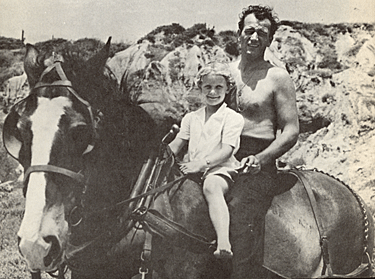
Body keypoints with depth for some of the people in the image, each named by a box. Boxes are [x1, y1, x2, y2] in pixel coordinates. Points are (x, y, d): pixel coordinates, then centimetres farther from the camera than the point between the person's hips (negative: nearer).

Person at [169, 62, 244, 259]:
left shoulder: (233, 118, 5)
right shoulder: (191, 118, 22)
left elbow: (227, 150, -8)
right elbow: (176, 145, 17)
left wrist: (203, 163, -24)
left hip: (220, 170, -7)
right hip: (194, 171, 7)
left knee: (211, 186, -39)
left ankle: (224, 244, -55)